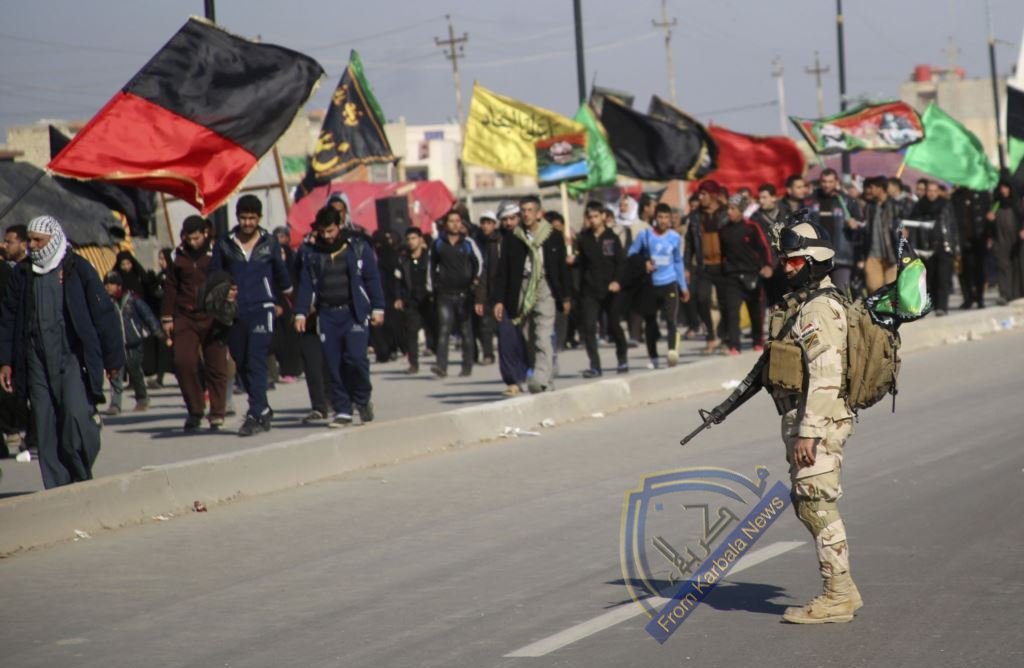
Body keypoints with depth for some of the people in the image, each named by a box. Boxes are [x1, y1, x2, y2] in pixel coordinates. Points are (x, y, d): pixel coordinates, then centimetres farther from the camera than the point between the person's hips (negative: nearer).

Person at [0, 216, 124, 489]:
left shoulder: (78, 269, -1)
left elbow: (104, 313, 0)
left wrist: (113, 357, -1)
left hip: (73, 356, -4)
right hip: (36, 361, 4)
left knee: (76, 415, -17)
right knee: (45, 426, 0)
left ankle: (82, 479, 1)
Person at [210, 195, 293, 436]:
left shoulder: (269, 242, 4)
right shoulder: (224, 244, 5)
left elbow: (281, 274, 17)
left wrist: (280, 303, 24)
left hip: (262, 310, -3)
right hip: (234, 313, 3)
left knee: (256, 362, -13)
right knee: (242, 364, 9)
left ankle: (255, 415, -16)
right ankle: (263, 409, 23)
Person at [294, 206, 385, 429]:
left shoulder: (358, 247, 0)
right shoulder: (314, 253, 9)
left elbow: (372, 279, 0)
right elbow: (306, 284, 9)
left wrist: (377, 308, -5)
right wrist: (301, 313, 1)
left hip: (354, 312, -3)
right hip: (328, 315, 3)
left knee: (355, 356, -17)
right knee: (334, 364, 0)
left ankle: (362, 398, 7)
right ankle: (343, 411, 7)